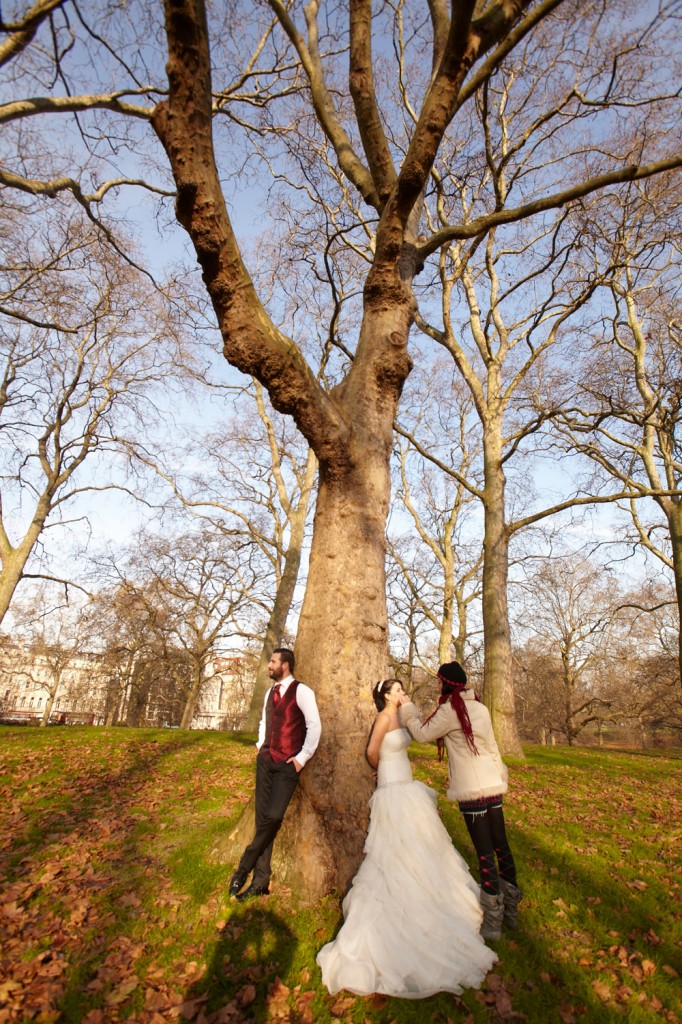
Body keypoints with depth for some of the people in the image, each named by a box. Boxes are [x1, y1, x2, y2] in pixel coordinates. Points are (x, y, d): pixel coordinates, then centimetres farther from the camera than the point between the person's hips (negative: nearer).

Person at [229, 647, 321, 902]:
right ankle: (261, 880, 19)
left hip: (288, 763, -6)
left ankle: (245, 866, 7)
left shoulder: (301, 691, -12)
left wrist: (302, 757, -12)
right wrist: (260, 746, 12)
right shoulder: (270, 692, 11)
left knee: (273, 816, -14)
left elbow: (314, 726, -13)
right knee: (262, 818, 8)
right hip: (265, 759, 7)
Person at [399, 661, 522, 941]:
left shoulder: (451, 709, -14)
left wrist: (407, 709, 6)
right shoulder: (480, 708, 8)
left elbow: (423, 733, -6)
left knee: (485, 853, 2)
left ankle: (493, 921, 14)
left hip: (472, 791, -7)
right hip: (493, 785, 7)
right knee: (501, 845, 17)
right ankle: (511, 908, 31)